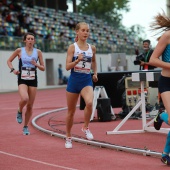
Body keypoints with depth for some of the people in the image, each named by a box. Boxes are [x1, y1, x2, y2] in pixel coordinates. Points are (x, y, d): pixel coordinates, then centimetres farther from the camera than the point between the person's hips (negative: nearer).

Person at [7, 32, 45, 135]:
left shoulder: (38, 52, 3)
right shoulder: (19, 51, -1)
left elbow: (43, 68, 7)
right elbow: (9, 61, 12)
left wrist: (36, 64, -13)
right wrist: (13, 69, -6)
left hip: (33, 80, 2)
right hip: (22, 80, -2)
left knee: (30, 105, 4)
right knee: (25, 99, -29)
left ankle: (26, 127, 22)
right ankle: (19, 112, 5)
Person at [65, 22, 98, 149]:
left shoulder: (92, 48, 6)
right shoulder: (72, 47, -4)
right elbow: (67, 66, -9)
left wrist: (95, 73, 13)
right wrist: (77, 60, -25)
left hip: (87, 80, 1)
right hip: (74, 80, -1)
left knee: (89, 102, -30)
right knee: (71, 111, 9)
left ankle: (86, 127, -6)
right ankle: (68, 138, 27)